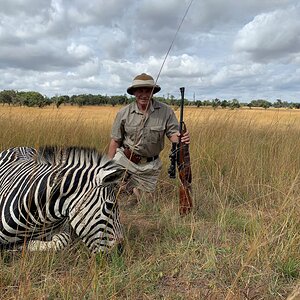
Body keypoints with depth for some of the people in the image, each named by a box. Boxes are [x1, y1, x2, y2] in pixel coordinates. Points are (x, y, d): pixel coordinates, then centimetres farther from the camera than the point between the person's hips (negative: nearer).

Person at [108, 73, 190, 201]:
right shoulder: (124, 113, -7)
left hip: (150, 166, 1)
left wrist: (181, 138, -31)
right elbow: (115, 141, 0)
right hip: (124, 160, 0)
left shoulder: (166, 111, -9)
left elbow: (173, 133, -6)